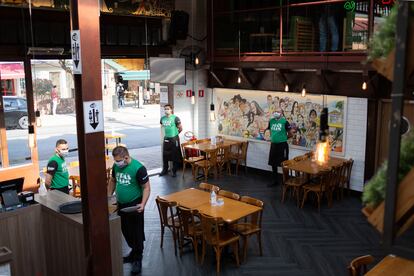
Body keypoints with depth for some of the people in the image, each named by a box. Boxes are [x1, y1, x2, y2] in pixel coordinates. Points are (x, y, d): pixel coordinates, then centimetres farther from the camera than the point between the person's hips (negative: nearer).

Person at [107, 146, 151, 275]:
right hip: (121, 205, 7)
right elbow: (113, 181, 16)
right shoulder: (116, 166, -2)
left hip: (134, 206, -6)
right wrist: (108, 196, 11)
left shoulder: (138, 168, -21)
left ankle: (138, 258, 19)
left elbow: (146, 187, -17)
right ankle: (134, 250, 40)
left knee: (136, 232, 4)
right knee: (125, 230, 19)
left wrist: (143, 204, -27)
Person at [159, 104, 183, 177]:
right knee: (165, 155, 10)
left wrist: (175, 133, 5)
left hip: (174, 139, -5)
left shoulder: (175, 118, -12)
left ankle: (174, 171, 13)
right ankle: (165, 170, 24)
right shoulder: (163, 118, 4)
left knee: (175, 156, 2)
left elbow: (180, 128, -6)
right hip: (166, 139, 5)